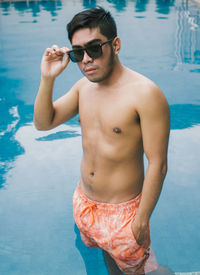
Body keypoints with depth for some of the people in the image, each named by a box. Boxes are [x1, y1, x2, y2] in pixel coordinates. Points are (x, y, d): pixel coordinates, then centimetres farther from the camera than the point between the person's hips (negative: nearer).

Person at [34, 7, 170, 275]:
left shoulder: (145, 94, -25)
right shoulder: (83, 86, -2)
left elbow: (157, 164, -22)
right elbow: (43, 123, 2)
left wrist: (142, 220, -18)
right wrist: (48, 79, -13)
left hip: (123, 210, -6)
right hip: (84, 200, 6)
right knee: (106, 253, 28)